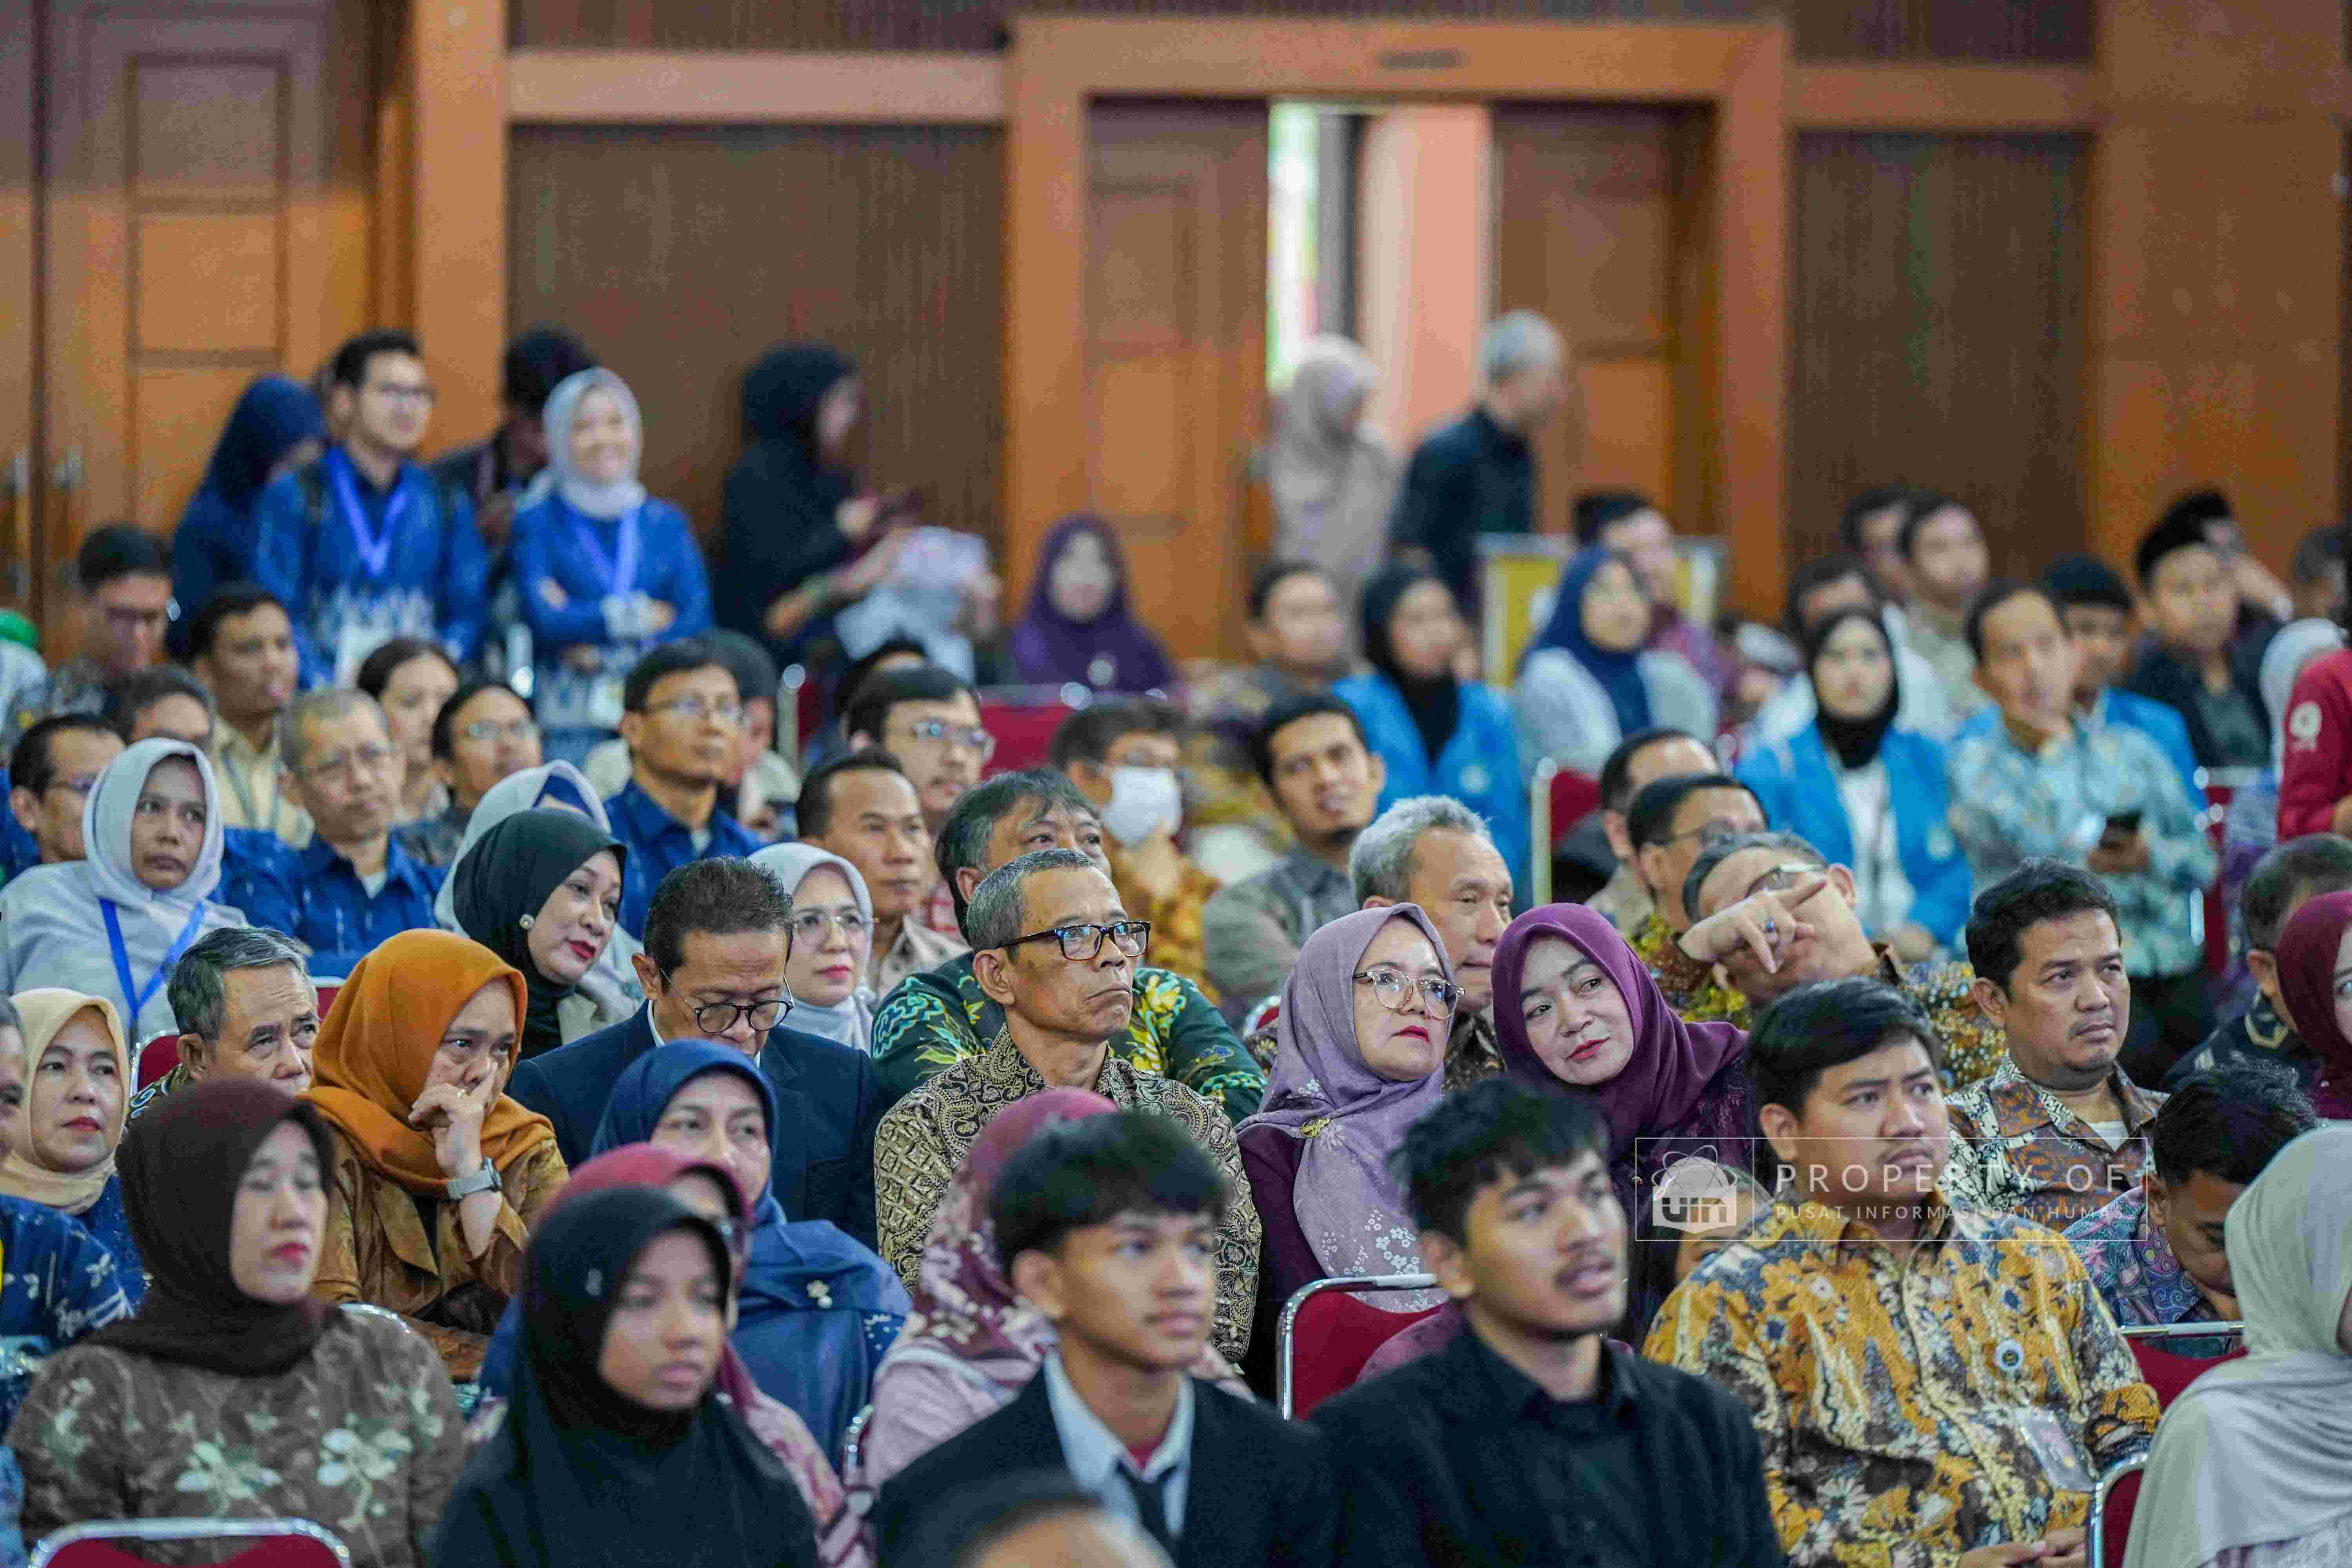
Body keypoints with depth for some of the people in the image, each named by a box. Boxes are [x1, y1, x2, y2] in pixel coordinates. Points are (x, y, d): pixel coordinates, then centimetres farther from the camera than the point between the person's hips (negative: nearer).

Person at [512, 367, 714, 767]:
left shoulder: (667, 522, 13)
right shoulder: (540, 522, 5)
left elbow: (697, 624, 4)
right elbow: (544, 620, -7)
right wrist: (638, 614, -2)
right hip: (570, 720, -2)